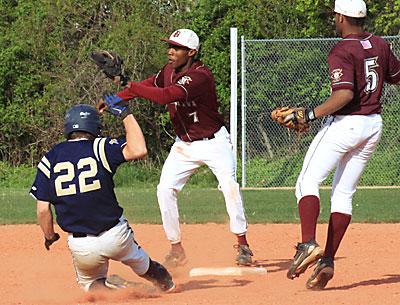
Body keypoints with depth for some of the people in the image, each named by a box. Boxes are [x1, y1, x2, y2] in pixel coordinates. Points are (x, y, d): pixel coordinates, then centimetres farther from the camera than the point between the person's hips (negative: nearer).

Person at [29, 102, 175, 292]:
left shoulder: (49, 160, 1)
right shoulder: (100, 148, -7)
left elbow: (43, 210, -2)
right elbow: (139, 150, -21)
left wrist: (49, 237, 15)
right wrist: (125, 114, -9)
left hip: (80, 246, 0)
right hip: (116, 237, 0)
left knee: (88, 281, 25)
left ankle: (100, 290, -2)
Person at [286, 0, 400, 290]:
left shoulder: (341, 51, -14)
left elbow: (345, 94, -26)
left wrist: (311, 114, -25)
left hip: (345, 124, -7)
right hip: (374, 125, 7)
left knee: (308, 182, -5)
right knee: (344, 193, 9)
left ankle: (309, 244, -24)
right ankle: (327, 261, 2)